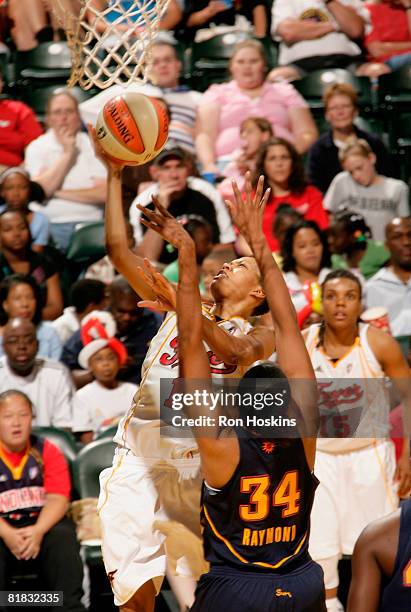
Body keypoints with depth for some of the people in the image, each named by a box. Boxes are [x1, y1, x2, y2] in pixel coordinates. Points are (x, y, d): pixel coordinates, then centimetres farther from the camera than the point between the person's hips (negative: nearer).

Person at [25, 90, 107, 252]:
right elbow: (40, 190, -8)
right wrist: (67, 153, -6)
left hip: (89, 224, 0)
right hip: (51, 225, 0)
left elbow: (104, 193, -4)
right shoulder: (36, 148, 7)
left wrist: (60, 193, -8)